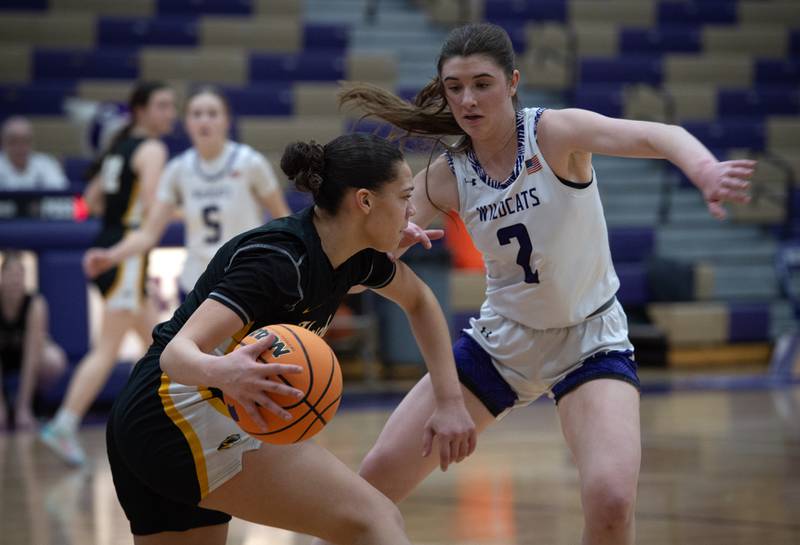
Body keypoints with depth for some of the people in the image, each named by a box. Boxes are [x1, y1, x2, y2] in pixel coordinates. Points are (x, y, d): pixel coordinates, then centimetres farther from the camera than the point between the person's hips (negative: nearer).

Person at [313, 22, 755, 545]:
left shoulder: (555, 132, -19)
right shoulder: (445, 177, -6)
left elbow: (653, 135, -36)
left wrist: (705, 169, -59)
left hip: (590, 341, -4)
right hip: (501, 339, 4)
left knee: (611, 500, -27)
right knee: (378, 476, 2)